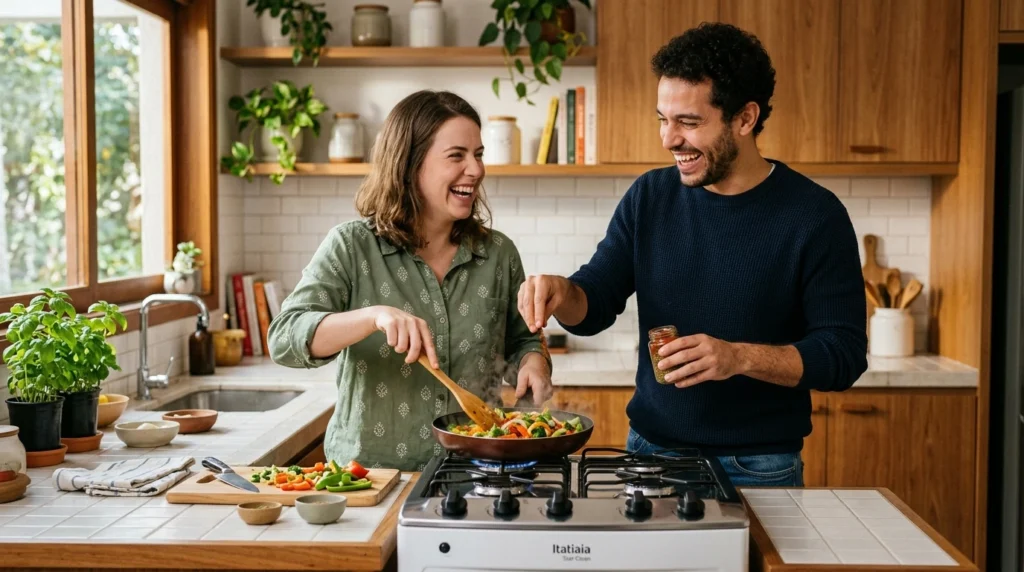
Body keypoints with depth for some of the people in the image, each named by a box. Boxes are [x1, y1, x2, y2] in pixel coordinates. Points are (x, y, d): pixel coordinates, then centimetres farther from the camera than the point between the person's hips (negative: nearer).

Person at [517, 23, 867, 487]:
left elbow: (844, 354, -13)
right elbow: (593, 306, 4)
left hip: (758, 469, -3)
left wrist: (741, 357, -27)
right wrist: (561, 292, -18)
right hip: (648, 451, 4)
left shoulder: (814, 215, -12)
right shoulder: (650, 197, 1)